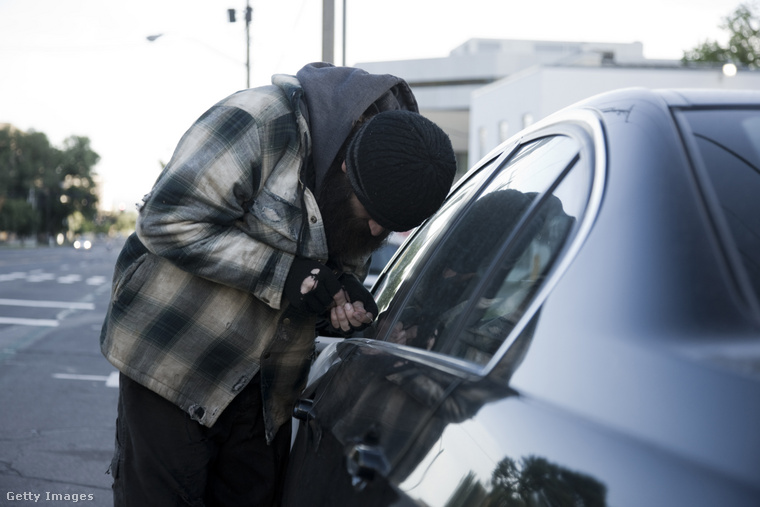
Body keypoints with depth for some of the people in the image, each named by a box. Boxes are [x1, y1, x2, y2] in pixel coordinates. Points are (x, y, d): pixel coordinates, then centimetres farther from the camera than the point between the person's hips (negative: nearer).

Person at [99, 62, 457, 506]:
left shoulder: (381, 188, 0)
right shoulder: (264, 122, -23)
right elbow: (168, 219, -25)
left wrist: (344, 297, -10)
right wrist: (285, 277, -26)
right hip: (170, 359, -6)